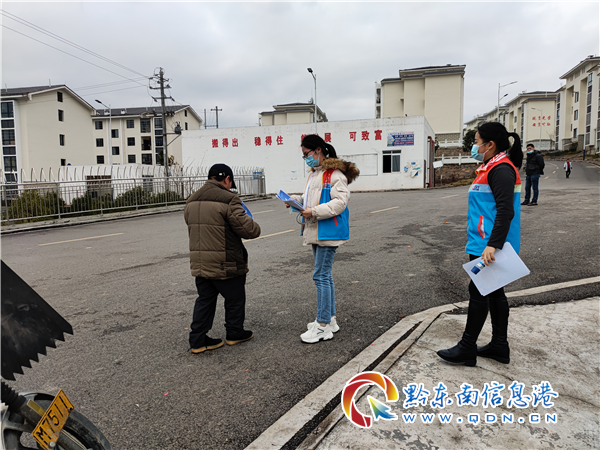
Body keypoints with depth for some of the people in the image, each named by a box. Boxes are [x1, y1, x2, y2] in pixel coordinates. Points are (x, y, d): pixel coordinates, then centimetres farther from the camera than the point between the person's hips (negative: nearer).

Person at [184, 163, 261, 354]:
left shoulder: (192, 201, 10)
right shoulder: (228, 200, -15)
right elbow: (246, 228, -17)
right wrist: (256, 229, 4)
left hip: (199, 263, 7)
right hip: (226, 264, -6)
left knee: (205, 299, 16)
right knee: (235, 298, 13)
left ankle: (198, 340, 18)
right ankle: (235, 333, 28)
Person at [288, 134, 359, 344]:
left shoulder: (335, 173, -14)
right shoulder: (315, 173, 17)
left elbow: (340, 201, -22)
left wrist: (314, 212, -25)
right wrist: (296, 200, 8)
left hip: (328, 231, -10)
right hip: (315, 231, 10)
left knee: (321, 275, -8)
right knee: (324, 275, 15)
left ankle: (323, 326, 1)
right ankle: (330, 319, 27)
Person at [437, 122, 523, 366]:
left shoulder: (501, 169, -16)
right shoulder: (493, 167, 16)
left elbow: (506, 211, -25)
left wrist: (492, 245, -32)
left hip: (488, 246, -10)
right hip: (485, 244, 10)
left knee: (478, 293, -2)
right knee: (494, 292, 15)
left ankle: (467, 348, 9)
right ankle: (499, 346, 26)